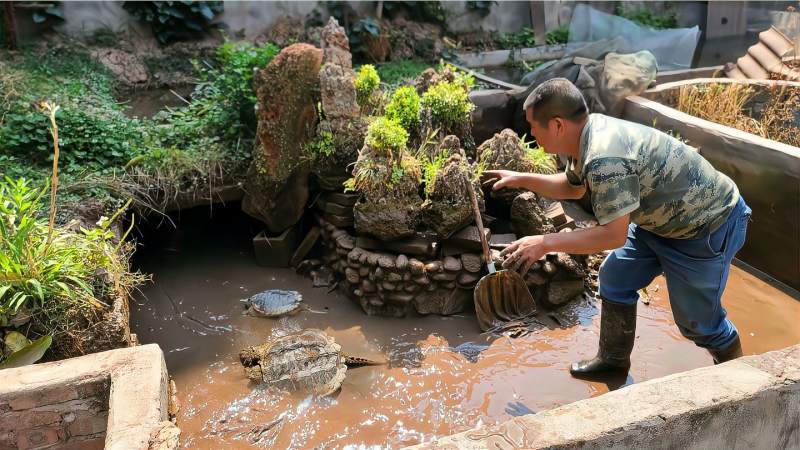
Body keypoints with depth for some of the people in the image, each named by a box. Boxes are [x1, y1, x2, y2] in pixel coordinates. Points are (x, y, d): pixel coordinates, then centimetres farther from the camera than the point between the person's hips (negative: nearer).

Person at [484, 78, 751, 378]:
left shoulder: (604, 159, -36)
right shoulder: (589, 132, -6)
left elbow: (614, 235, -33)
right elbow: (573, 188, 13)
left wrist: (545, 243, -31)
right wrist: (521, 180, 5)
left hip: (707, 227, -9)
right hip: (660, 217, 9)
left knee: (695, 318, 5)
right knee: (614, 277, 12)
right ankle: (614, 358, 29)